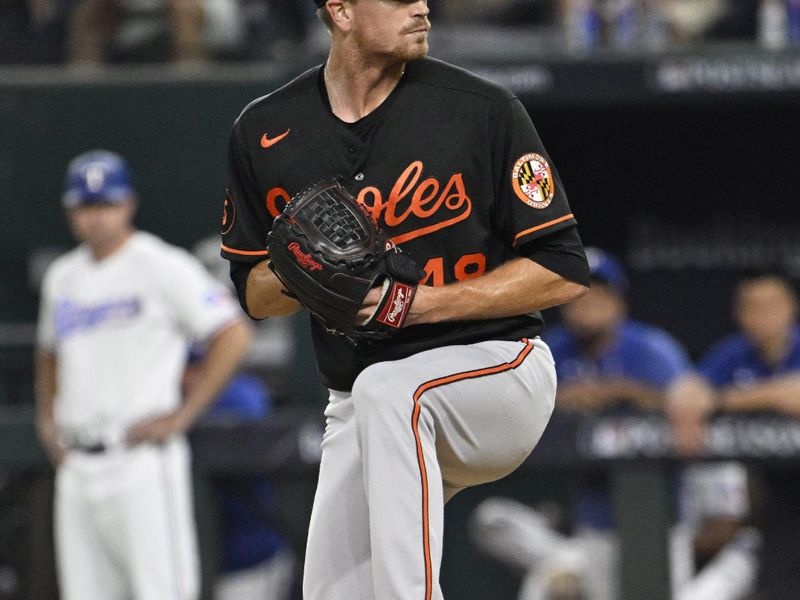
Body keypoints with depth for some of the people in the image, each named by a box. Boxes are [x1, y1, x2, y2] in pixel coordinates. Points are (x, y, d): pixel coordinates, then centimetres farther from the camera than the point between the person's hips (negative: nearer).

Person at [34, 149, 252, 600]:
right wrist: (46, 419, 17)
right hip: (77, 467, 7)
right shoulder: (62, 277, 16)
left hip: (141, 458, -7)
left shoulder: (162, 267, -6)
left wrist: (181, 417, -12)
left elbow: (235, 335, -10)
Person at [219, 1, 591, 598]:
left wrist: (421, 302, -18)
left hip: (498, 367, -5)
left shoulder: (483, 110, -9)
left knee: (386, 389, -36)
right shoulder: (267, 133, 1)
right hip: (359, 411, 5)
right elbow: (256, 296, 10)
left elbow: (564, 273, -9)